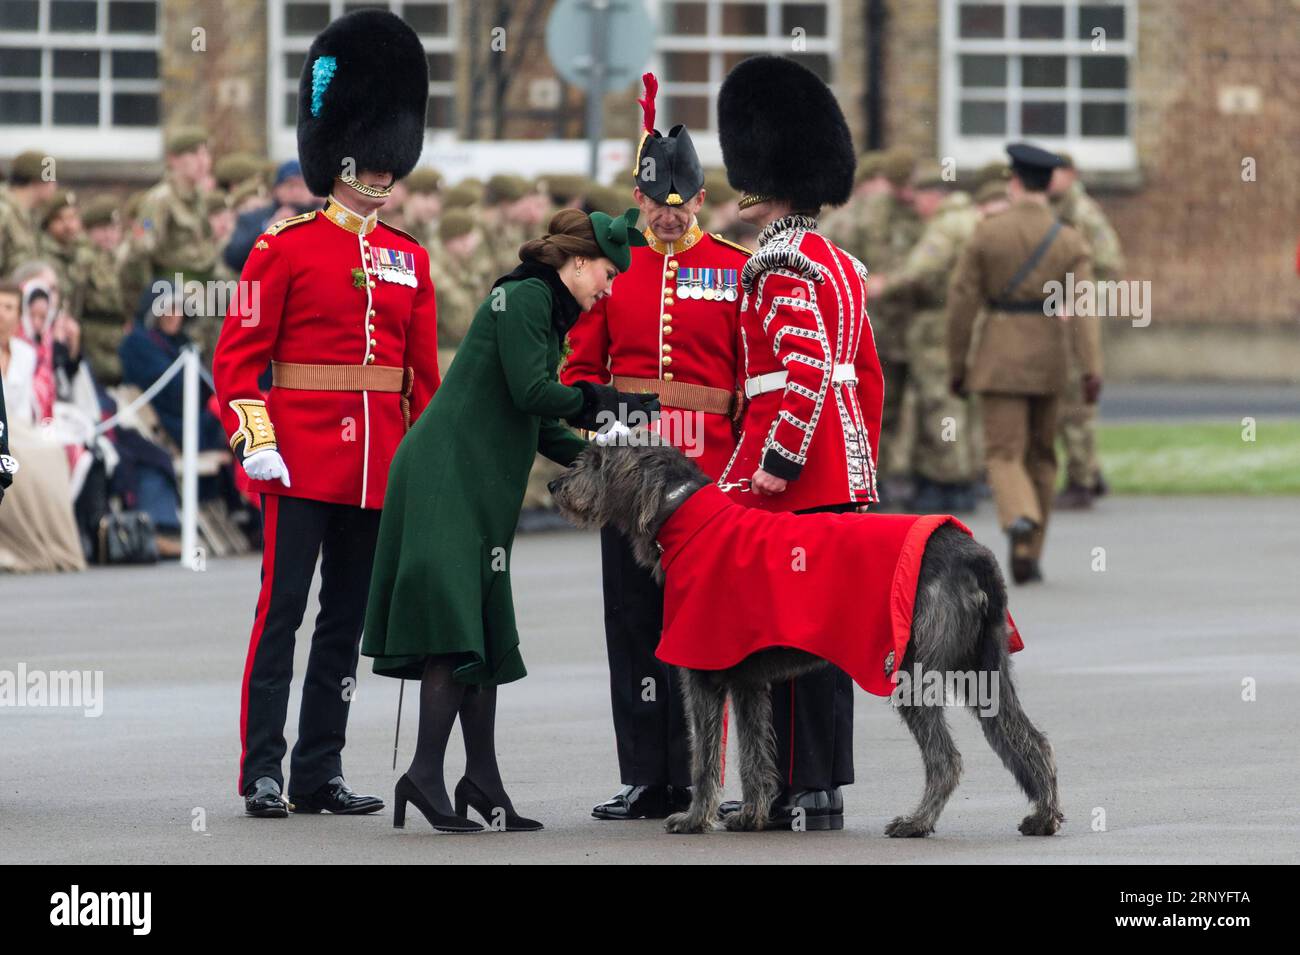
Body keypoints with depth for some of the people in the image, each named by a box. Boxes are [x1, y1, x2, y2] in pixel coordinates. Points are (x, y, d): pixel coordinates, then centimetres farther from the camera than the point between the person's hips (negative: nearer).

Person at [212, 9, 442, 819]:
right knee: (282, 611, -5)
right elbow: (240, 352, -5)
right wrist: (254, 441, -15)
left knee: (347, 620, 8)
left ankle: (323, 773, 13)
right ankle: (263, 772, -4)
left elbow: (425, 374, 15)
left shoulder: (409, 260, 12)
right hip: (302, 456, -5)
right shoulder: (287, 247, -2)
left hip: (380, 468, 5)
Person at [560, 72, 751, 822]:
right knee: (634, 625, 4)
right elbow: (581, 366, 11)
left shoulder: (735, 270, 2)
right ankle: (646, 780, 9)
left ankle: (695, 780, 3)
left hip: (707, 474, -3)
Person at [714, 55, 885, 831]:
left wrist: (775, 464, -23)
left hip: (790, 478, -10)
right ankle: (823, 789, 13)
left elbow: (804, 367, -23)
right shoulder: (843, 265, 16)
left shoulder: (783, 266, -13)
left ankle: (794, 791, -6)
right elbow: (868, 377, 20)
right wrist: (862, 468, 24)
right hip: (841, 475, 10)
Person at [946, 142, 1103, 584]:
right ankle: (1031, 556, 18)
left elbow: (962, 301, -5)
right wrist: (1092, 370, -18)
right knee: (1040, 456, 17)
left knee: (1005, 455, -4)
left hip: (998, 360, -2)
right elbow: (1083, 309, -13)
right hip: (1047, 360, 2)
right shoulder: (1071, 241, -2)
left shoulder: (987, 232, -6)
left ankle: (1021, 520, -36)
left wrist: (957, 365, 5)